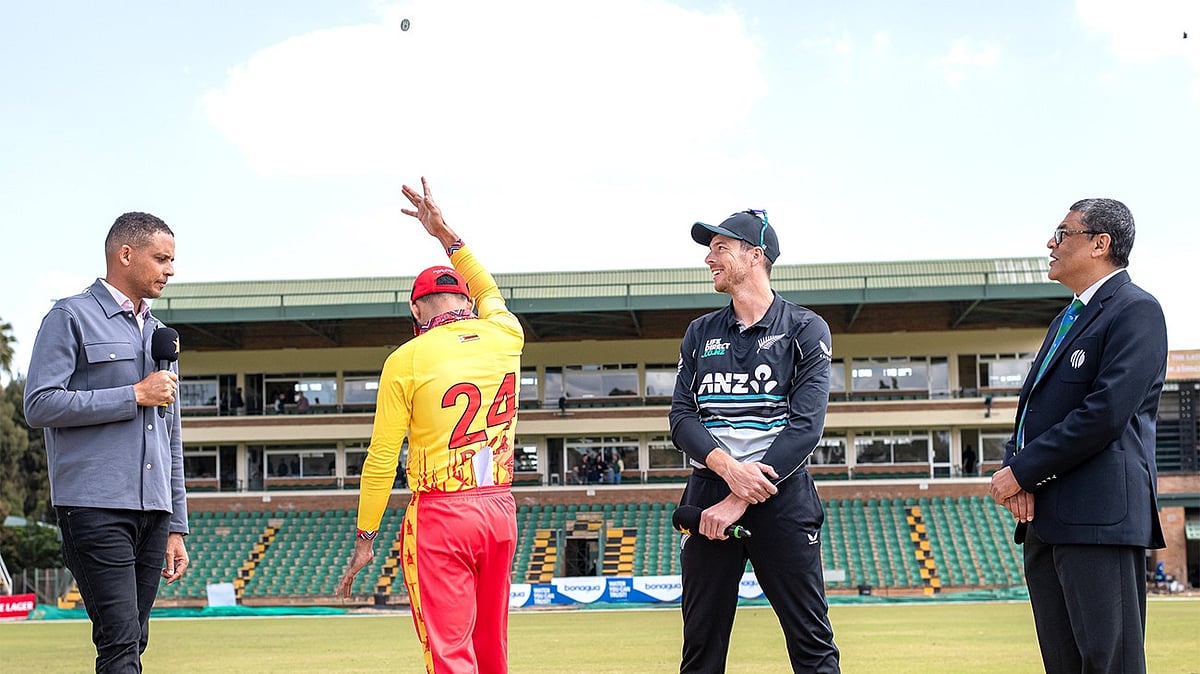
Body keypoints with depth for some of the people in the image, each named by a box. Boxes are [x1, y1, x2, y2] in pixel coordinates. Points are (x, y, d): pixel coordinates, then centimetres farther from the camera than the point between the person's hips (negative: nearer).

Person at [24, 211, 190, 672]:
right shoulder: (72, 318, 1)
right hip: (96, 508, -7)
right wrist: (134, 396, -10)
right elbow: (40, 405, -12)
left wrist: (176, 527, 19)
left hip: (153, 512, 7)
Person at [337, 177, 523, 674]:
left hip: (439, 513, -5)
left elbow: (381, 460, -6)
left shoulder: (408, 359, -6)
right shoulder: (503, 336, 5)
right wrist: (447, 236, 32)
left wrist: (364, 538, 1)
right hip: (501, 507, 5)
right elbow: (489, 292, 30)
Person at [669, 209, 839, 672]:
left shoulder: (805, 330, 3)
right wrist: (728, 467, -15)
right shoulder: (700, 333, 16)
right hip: (708, 494, 3)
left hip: (783, 496, -3)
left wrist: (740, 500, -15)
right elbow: (681, 417, 6)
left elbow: (806, 425, -8)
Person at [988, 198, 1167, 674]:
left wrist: (1022, 471, -13)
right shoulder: (1066, 321, 23)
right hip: (1045, 519, 9)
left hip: (1099, 516, -9)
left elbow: (1106, 414, -18)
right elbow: (1034, 410, 21)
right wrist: (1016, 466, -1)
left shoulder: (1135, 310, -7)